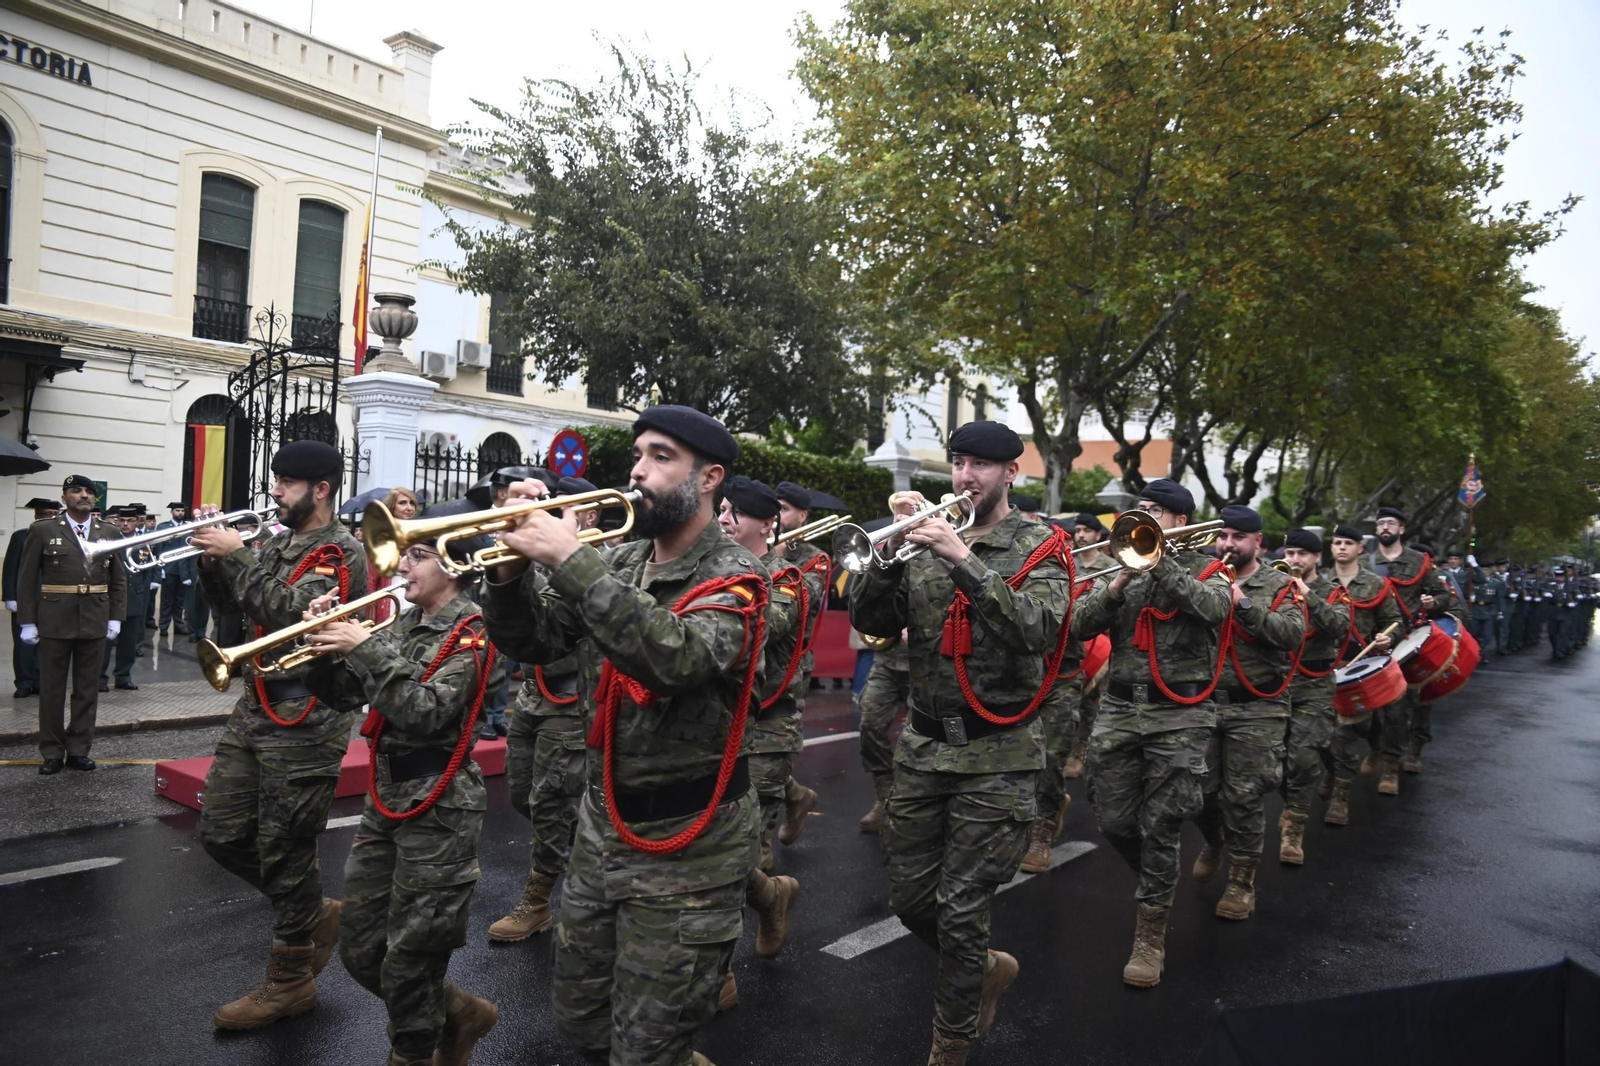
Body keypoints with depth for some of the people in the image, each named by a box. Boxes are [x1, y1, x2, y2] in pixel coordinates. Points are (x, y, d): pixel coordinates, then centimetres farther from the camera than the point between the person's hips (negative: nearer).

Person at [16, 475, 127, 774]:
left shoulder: (110, 533, 7)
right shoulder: (42, 531, 0)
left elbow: (119, 580, 9)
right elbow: (27, 579, 0)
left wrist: (116, 617, 1)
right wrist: (27, 621, -6)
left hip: (95, 623, 2)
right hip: (54, 622, -2)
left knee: (88, 690, 8)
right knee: (52, 690, 7)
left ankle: (79, 750, 17)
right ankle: (52, 753, 16)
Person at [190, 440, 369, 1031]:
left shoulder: (342, 552, -12)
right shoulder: (276, 541, 12)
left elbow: (292, 612, -24)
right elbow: (226, 602, 15)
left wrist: (238, 556, -19)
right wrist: (213, 556, -1)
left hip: (304, 720, -8)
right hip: (255, 708, 8)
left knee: (284, 851, 2)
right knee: (222, 834, 13)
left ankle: (290, 982, 20)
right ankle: (316, 912, 31)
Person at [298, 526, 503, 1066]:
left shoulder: (471, 632, -13)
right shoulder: (405, 623, 9)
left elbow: (427, 713, -24)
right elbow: (341, 693, 11)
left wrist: (368, 649, -22)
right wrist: (327, 644, -6)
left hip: (439, 809, -8)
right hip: (385, 799, 8)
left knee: (408, 960, 3)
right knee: (359, 949, 15)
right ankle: (456, 1013, 35)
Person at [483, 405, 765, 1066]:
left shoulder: (733, 578, -16)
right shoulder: (617, 565, 4)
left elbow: (677, 660, -35)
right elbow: (531, 643, 4)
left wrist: (571, 560, -34)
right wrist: (515, 563, -14)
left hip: (685, 849, -7)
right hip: (601, 825, 7)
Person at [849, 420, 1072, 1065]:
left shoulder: (1038, 548, -4)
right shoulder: (927, 543, 6)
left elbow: (1037, 632, -21)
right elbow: (869, 621, -2)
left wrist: (964, 559, -28)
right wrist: (893, 547, -17)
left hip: (998, 756, -4)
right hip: (923, 746, 4)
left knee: (960, 912, 3)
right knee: (909, 900, 13)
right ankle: (987, 969, 41)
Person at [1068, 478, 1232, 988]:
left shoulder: (1205, 571, 2)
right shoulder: (1126, 565, 10)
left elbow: (1215, 607, -23)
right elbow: (1080, 625, -1)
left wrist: (1160, 561, -22)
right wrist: (1116, 587, -16)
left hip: (1179, 718, -4)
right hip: (1119, 711, 4)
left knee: (1159, 829, 0)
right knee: (1115, 822, 8)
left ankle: (1151, 936, 15)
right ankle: (1158, 881, 38)